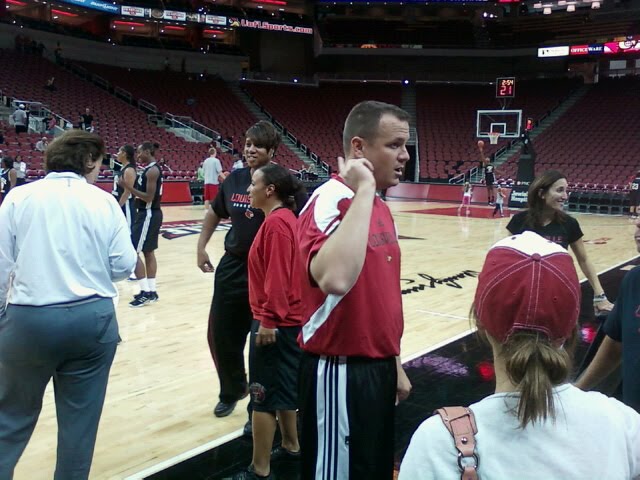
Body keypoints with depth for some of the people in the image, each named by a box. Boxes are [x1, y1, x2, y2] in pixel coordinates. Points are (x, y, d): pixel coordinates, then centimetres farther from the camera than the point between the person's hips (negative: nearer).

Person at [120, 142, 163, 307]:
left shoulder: (152, 170, -18)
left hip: (148, 215, -10)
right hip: (149, 214, 10)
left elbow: (149, 197, -24)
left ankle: (146, 293, -5)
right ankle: (151, 291, 19)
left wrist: (128, 187, -24)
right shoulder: (150, 169, 13)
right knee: (148, 252, 13)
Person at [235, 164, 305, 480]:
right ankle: (290, 446, 35)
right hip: (289, 319, 10)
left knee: (264, 394, -2)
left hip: (275, 323, -10)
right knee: (283, 385, 21)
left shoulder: (276, 222, -18)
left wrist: (268, 320, -22)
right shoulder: (285, 217, 12)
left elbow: (277, 276, -23)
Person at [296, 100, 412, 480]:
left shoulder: (380, 207, 8)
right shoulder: (328, 202, -19)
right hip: (342, 373, -9)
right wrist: (363, 189, -31)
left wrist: (394, 363, 19)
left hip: (378, 367, 9)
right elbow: (335, 279, -41)